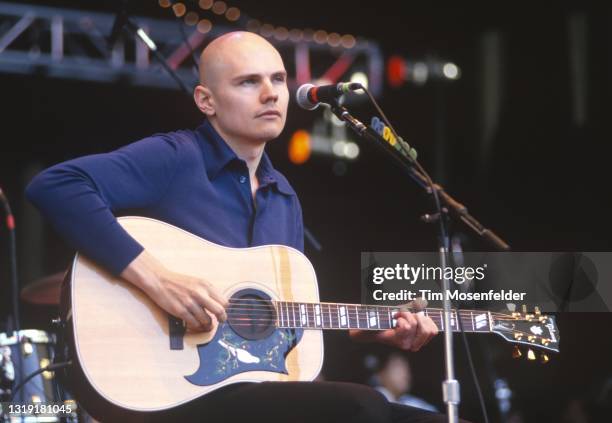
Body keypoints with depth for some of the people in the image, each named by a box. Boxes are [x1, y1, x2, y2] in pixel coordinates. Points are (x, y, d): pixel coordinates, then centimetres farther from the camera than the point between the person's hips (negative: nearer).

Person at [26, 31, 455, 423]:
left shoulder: (285, 199, 17)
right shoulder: (174, 160, -8)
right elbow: (53, 184, -22)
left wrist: (377, 329, 9)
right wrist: (155, 277, -26)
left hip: (268, 384, 8)